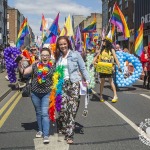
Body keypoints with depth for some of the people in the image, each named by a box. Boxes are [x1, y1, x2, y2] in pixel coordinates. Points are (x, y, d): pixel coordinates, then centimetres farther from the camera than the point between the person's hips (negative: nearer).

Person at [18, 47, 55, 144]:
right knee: (38, 112, 15)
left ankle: (46, 135, -5)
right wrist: (20, 64, -11)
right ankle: (40, 130, 32)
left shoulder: (53, 67, -2)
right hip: (35, 93, 3)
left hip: (47, 93, -3)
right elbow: (23, 72, 3)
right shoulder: (35, 65, 2)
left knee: (45, 113, -9)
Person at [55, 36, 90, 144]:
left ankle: (69, 134, 0)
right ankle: (62, 130, 16)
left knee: (72, 109, -6)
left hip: (74, 83, -3)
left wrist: (87, 79, -8)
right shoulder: (58, 57, 13)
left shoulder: (76, 54, 3)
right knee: (62, 108, -4)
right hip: (62, 84, 3)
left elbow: (83, 68, 3)